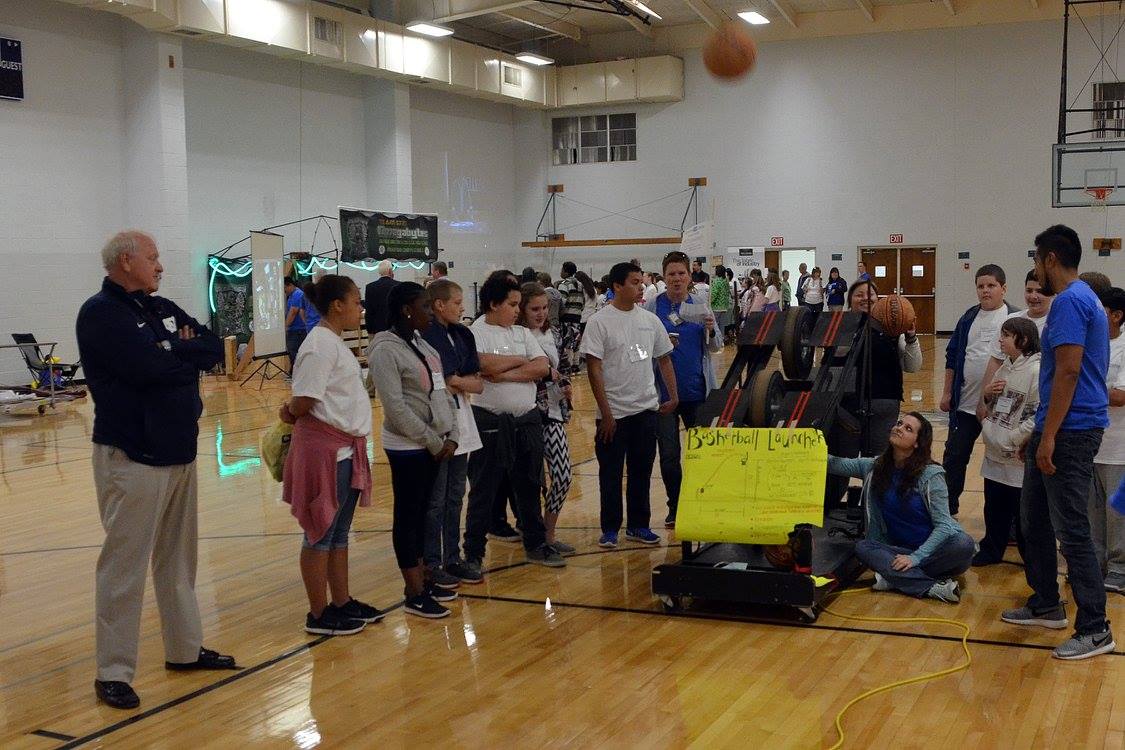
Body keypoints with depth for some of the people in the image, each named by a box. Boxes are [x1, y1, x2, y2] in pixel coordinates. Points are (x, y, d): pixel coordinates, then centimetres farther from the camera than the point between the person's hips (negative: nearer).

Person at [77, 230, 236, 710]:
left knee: (179, 557, 16)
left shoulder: (162, 308, 13)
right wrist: (188, 352, -5)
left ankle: (185, 648, 28)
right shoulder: (100, 313, -10)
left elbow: (215, 349, 4)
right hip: (132, 456, -8)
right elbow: (149, 367, -23)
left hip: (179, 449, 8)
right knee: (124, 565, -3)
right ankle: (113, 672, 5)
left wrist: (174, 351, -12)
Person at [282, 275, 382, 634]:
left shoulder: (334, 343, 14)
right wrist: (290, 413, 0)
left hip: (345, 449, 10)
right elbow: (303, 403, -20)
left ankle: (342, 603, 29)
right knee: (322, 533, 1)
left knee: (340, 533, 17)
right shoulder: (320, 345, -18)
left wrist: (290, 412, -1)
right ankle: (319, 614, 11)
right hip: (325, 448, -10)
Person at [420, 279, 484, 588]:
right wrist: (465, 383, -5)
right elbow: (441, 385, -19)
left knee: (455, 496, 14)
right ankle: (431, 565, 10)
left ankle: (452, 560, 24)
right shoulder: (427, 337, -14)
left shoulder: (462, 335, 9)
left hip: (461, 422, 8)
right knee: (436, 500, 1)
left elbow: (479, 384, 5)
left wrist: (456, 382, -9)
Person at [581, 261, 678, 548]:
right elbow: (594, 369, -12)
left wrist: (673, 396, 7)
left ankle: (638, 525, 24)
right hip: (614, 413, -5)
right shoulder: (600, 322, -9)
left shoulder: (650, 320, 6)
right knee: (611, 473, 5)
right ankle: (610, 529, 16)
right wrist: (606, 413, -14)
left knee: (642, 470, 12)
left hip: (646, 409, 5)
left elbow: (664, 359, 16)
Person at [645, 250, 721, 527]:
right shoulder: (652, 307, 0)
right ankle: (675, 507, 18)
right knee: (669, 454, 5)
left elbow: (716, 346, 8)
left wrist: (711, 331, -13)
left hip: (697, 389, 1)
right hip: (664, 390, -1)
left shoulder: (700, 305, 4)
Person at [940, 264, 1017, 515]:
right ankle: (947, 506, 21)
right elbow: (952, 356, 11)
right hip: (966, 401, 4)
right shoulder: (969, 318, 7)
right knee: (954, 456, 9)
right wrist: (947, 392, 8)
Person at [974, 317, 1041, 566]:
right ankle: (991, 550, 33)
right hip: (994, 454, 8)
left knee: (1022, 512, 4)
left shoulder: (1036, 371, -16)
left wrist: (1011, 439, -19)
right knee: (994, 509, 19)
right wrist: (987, 394, 0)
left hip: (1019, 458, -8)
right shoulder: (1004, 368, 10)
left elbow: (1039, 416, -23)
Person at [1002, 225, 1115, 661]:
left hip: (1069, 432, -11)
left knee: (1071, 530, -6)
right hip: (1057, 429, 11)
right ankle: (1046, 605, 29)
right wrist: (1041, 433, 24)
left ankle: (1095, 629, 1)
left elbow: (1068, 371, -22)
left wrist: (1049, 436, -22)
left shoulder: (1069, 301, -15)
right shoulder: (1082, 298, 17)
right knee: (1034, 518, 18)